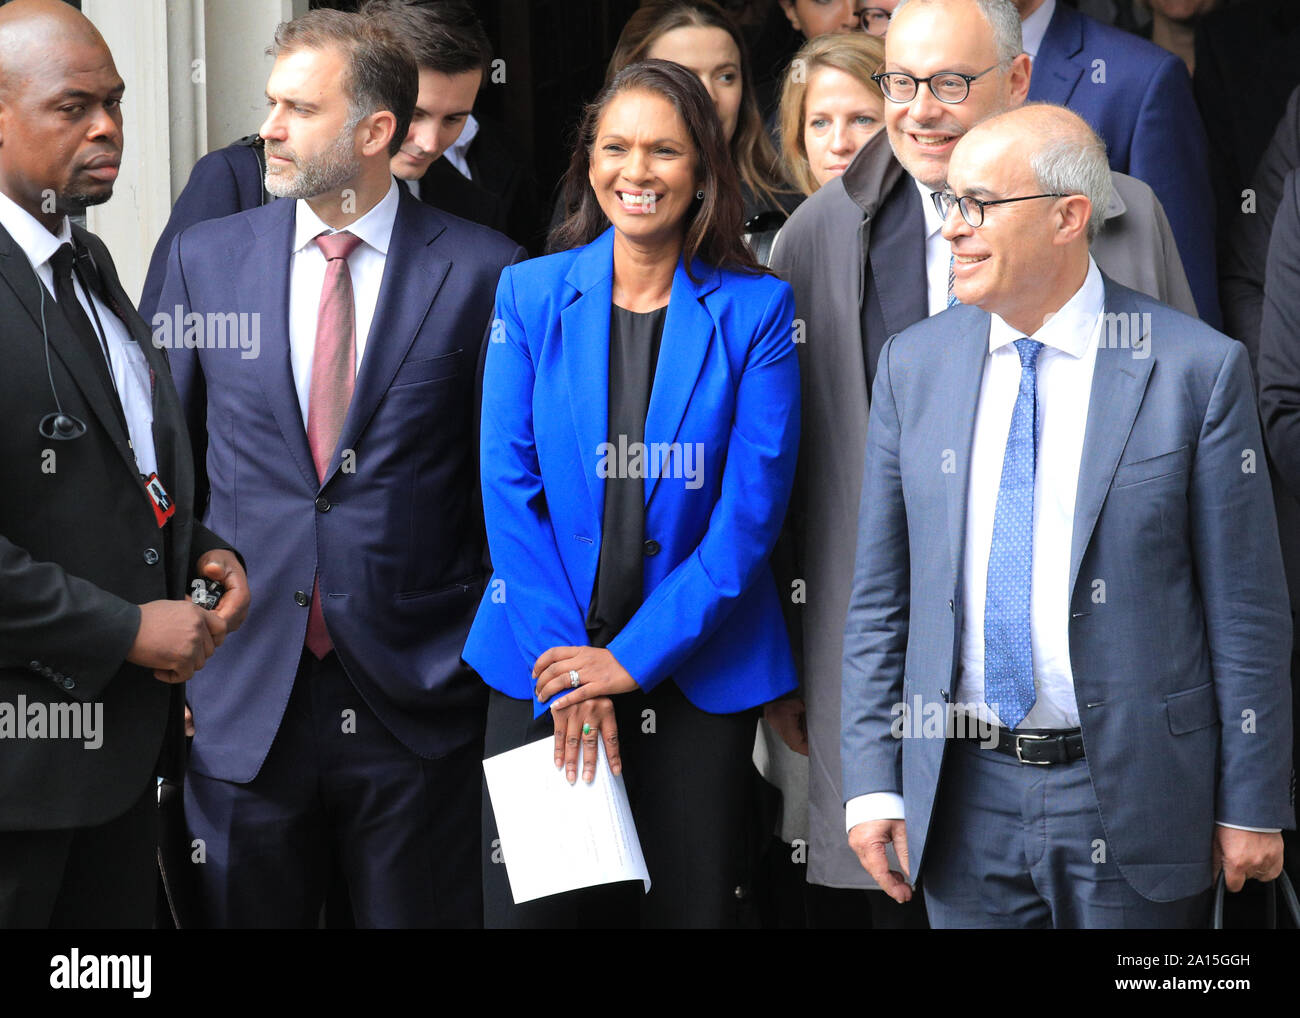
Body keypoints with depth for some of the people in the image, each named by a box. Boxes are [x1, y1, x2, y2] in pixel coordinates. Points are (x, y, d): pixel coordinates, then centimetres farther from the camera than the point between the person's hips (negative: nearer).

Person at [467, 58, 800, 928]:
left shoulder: (756, 310, -2)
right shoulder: (531, 294, 3)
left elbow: (752, 506, -7)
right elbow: (510, 487, -1)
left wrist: (633, 657, -12)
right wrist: (567, 666, -10)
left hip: (697, 669, -1)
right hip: (542, 662, 1)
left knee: (689, 905, 4)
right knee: (532, 903, 2)